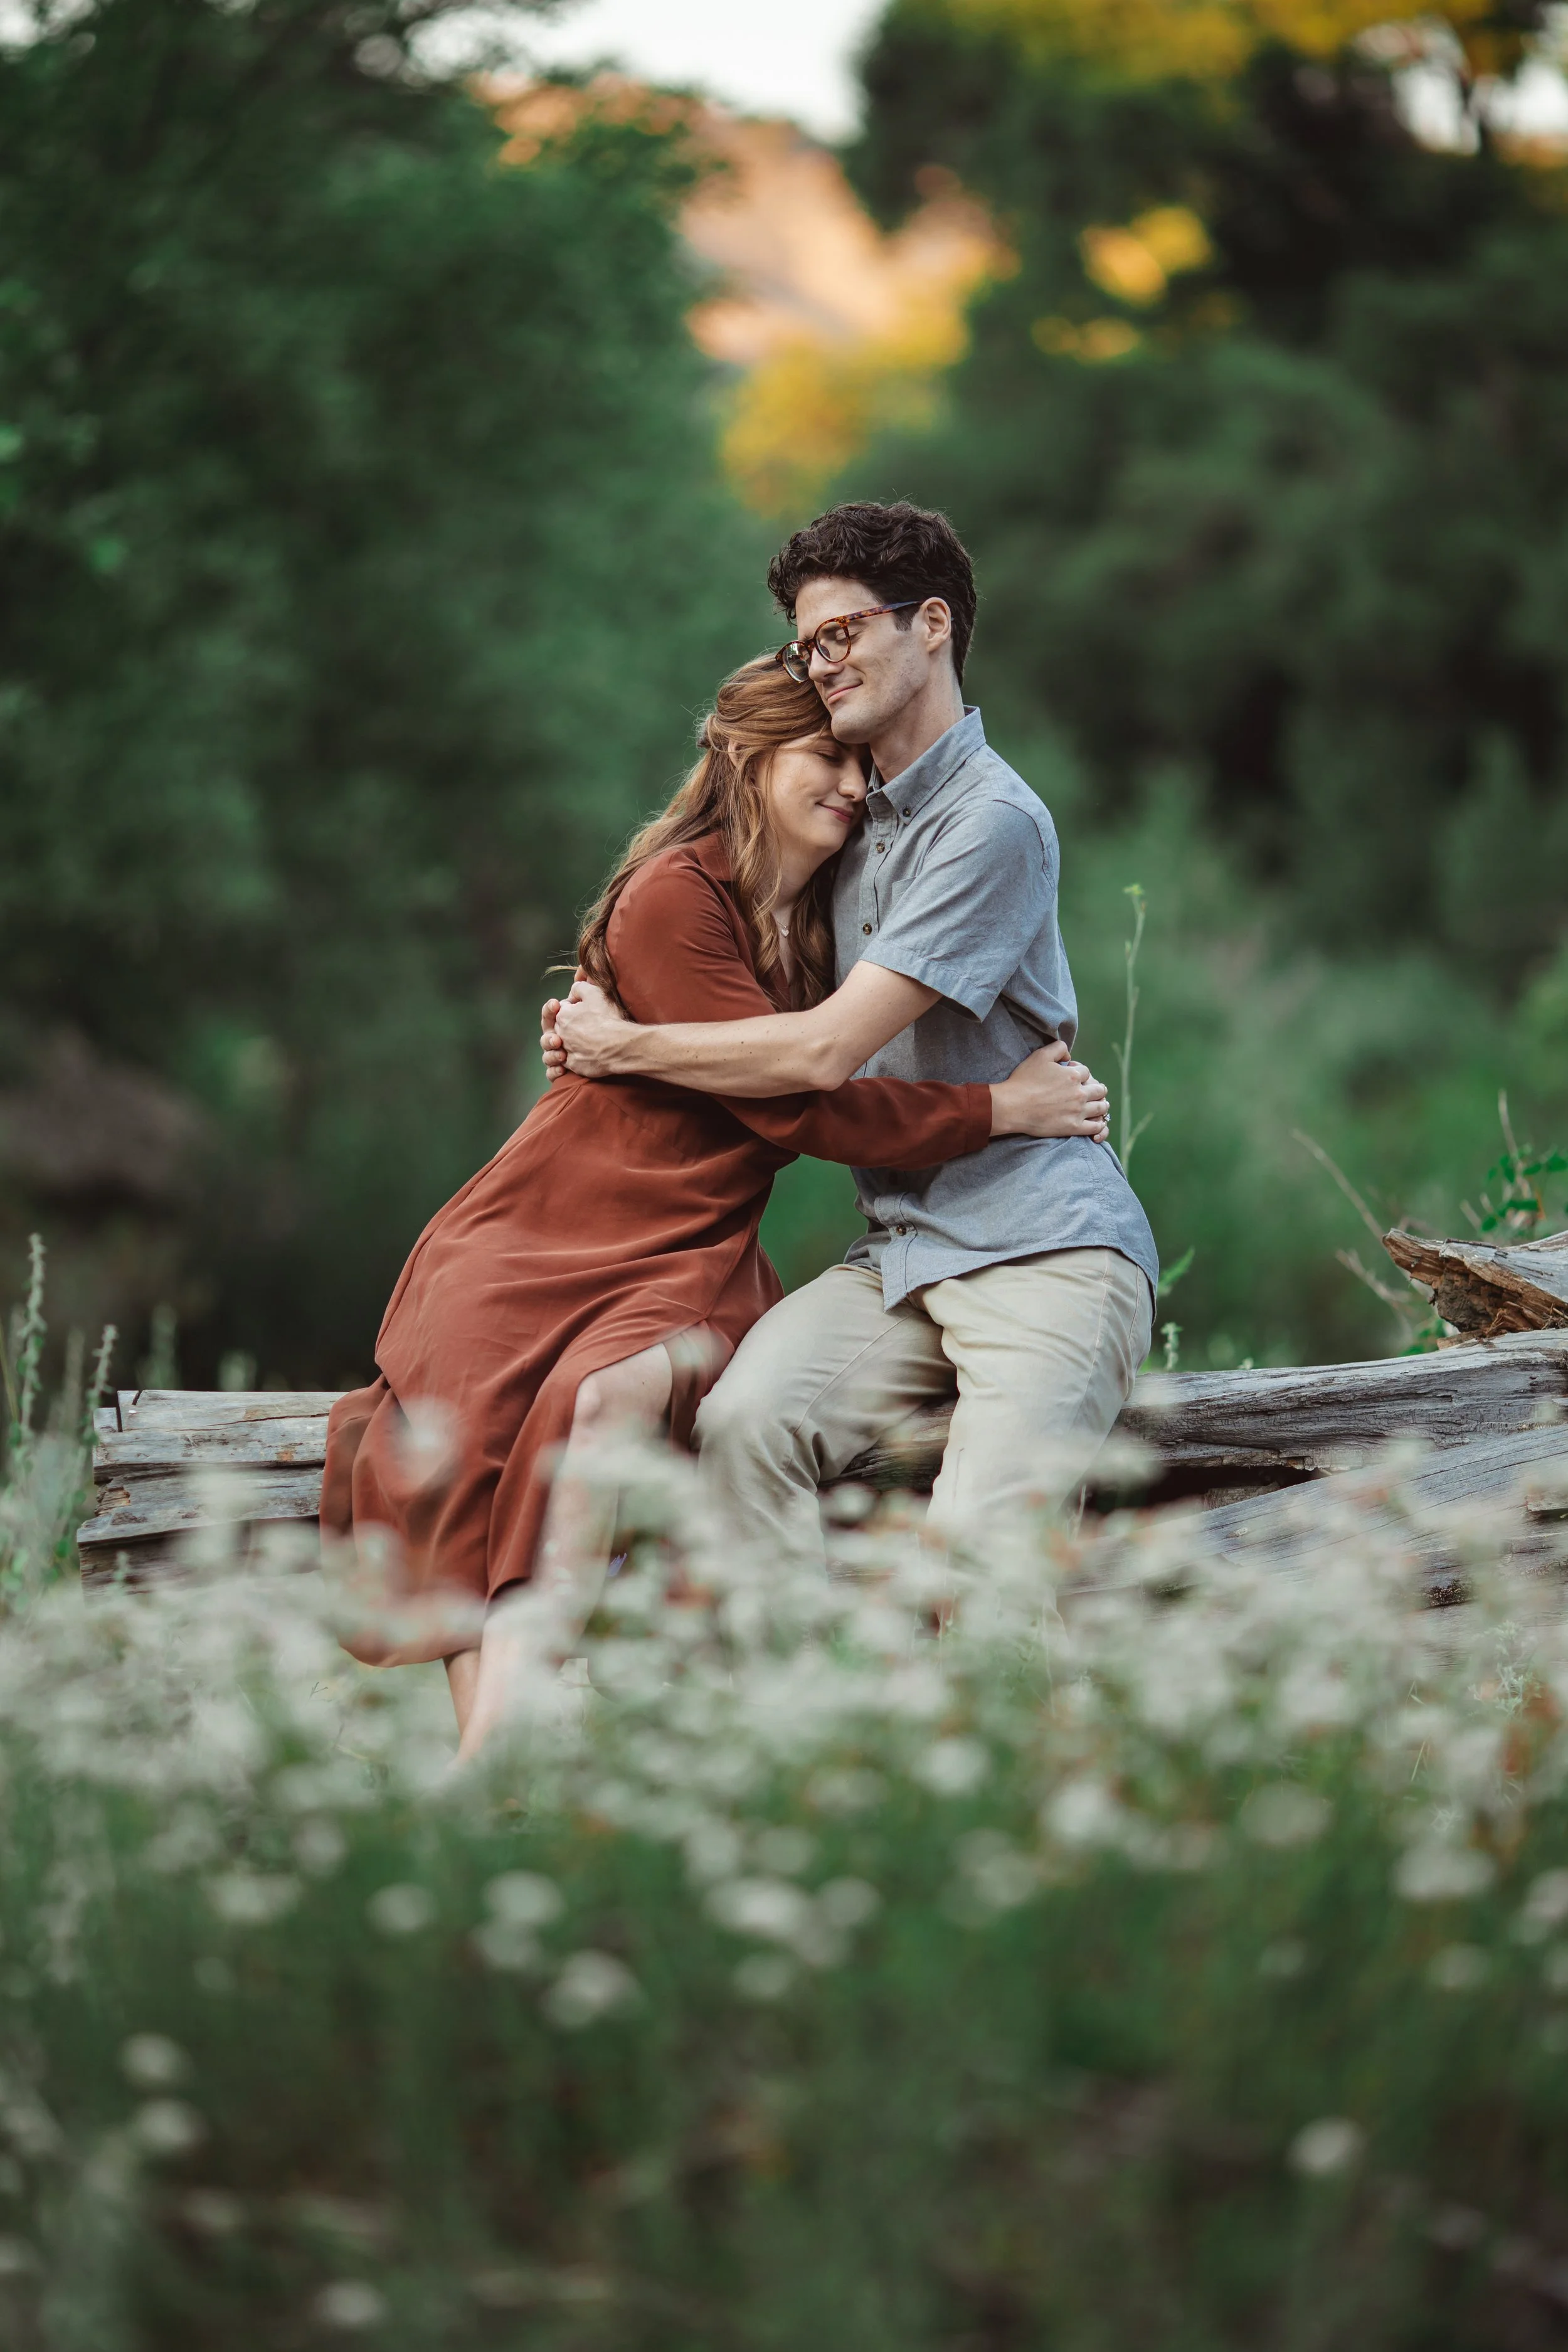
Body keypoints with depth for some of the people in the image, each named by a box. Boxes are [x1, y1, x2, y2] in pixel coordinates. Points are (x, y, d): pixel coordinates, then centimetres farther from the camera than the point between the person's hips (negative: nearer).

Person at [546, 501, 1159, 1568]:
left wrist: (625, 1046, -1)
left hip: (1046, 1250, -7)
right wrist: (600, 1014, 15)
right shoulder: (858, 819, 19)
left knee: (974, 1545, -30)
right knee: (743, 1421, -24)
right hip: (905, 1256, 7)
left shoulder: (994, 822, -10)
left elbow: (825, 1051, -14)